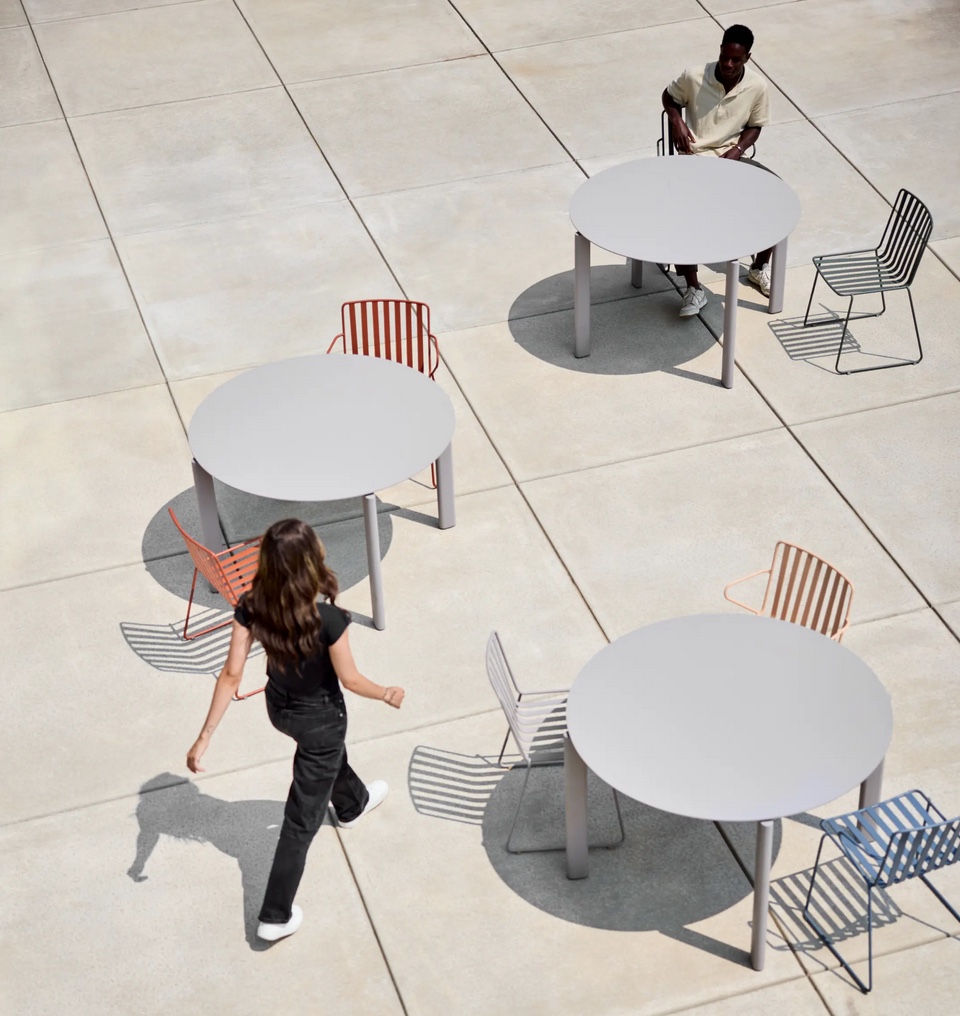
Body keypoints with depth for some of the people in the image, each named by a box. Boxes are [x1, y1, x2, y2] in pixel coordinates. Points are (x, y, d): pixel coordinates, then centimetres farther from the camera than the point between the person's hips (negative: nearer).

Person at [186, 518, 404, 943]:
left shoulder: (252, 606, -24)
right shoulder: (327, 618, -36)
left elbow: (232, 674, -20)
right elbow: (349, 679, -22)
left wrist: (205, 736, -13)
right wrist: (387, 694, -2)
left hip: (278, 707, 5)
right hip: (319, 717, -5)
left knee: (327, 748, 38)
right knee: (302, 819, 11)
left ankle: (352, 803, 70)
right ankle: (275, 916, 21)